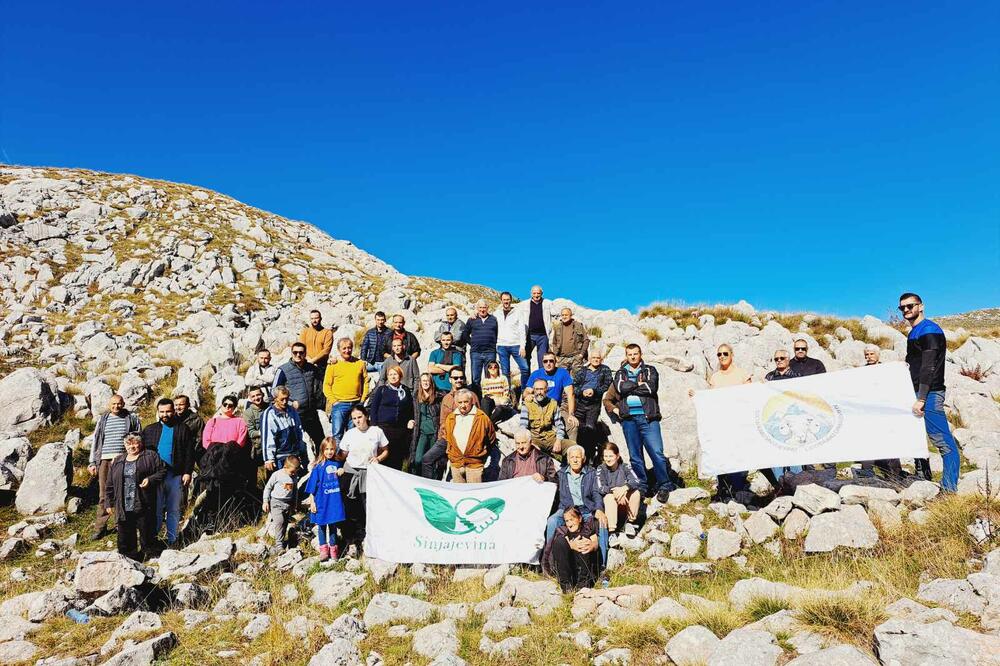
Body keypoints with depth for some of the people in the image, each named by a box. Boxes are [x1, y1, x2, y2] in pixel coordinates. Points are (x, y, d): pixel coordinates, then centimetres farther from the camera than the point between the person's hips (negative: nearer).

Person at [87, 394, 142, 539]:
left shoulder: (132, 418, 6)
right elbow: (95, 441, 16)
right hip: (105, 461, 2)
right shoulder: (103, 420, 13)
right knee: (104, 495, 3)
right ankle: (100, 526, 10)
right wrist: (92, 463, 10)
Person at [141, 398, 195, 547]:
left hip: (176, 475, -1)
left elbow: (189, 453, 1)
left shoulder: (183, 429, 4)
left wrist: (187, 472, -6)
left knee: (174, 510, 7)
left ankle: (172, 540, 15)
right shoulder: (149, 430, 11)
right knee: (156, 509, 4)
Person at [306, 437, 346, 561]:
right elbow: (312, 486, -6)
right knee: (322, 525, 8)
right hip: (321, 501, -2)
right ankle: (323, 549, 20)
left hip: (334, 500, 3)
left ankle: (333, 548, 25)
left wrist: (342, 472, -5)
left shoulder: (337, 464, 1)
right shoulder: (318, 466, -9)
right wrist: (312, 502, -8)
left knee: (333, 524, 12)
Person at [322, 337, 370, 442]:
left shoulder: (360, 363, 8)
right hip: (339, 405, -2)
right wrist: (333, 401, -7)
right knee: (337, 435, -2)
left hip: (356, 405, 2)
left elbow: (365, 382, 10)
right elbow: (326, 385, 1)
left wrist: (363, 400, 1)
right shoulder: (333, 364, 1)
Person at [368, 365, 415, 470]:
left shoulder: (406, 390, 12)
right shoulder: (381, 390, 4)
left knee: (398, 457, 3)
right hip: (384, 428, -2)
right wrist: (375, 426, -4)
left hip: (401, 429, 3)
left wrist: (410, 420, 6)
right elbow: (373, 408, 2)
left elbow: (410, 409, 22)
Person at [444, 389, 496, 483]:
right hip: (455, 463, 4)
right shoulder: (450, 418, 5)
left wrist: (481, 455, 7)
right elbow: (446, 438, 21)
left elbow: (491, 440, 4)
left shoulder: (482, 418, -7)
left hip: (475, 463, -4)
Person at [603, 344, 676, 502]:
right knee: (635, 456, 5)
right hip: (628, 419, 2)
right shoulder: (620, 374, 18)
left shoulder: (650, 370, 13)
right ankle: (641, 487, 14)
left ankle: (664, 486, 0)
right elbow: (614, 393, -3)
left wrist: (630, 387, -2)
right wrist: (639, 384, -2)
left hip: (648, 417, -2)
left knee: (657, 452, -11)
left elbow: (652, 387, -7)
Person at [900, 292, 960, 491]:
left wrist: (921, 399, -21)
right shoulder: (913, 333, 18)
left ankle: (949, 489, -9)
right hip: (917, 392, 10)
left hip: (929, 393, -10)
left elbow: (929, 368, -18)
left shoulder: (929, 331, -11)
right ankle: (923, 479, 24)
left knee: (943, 441, -9)